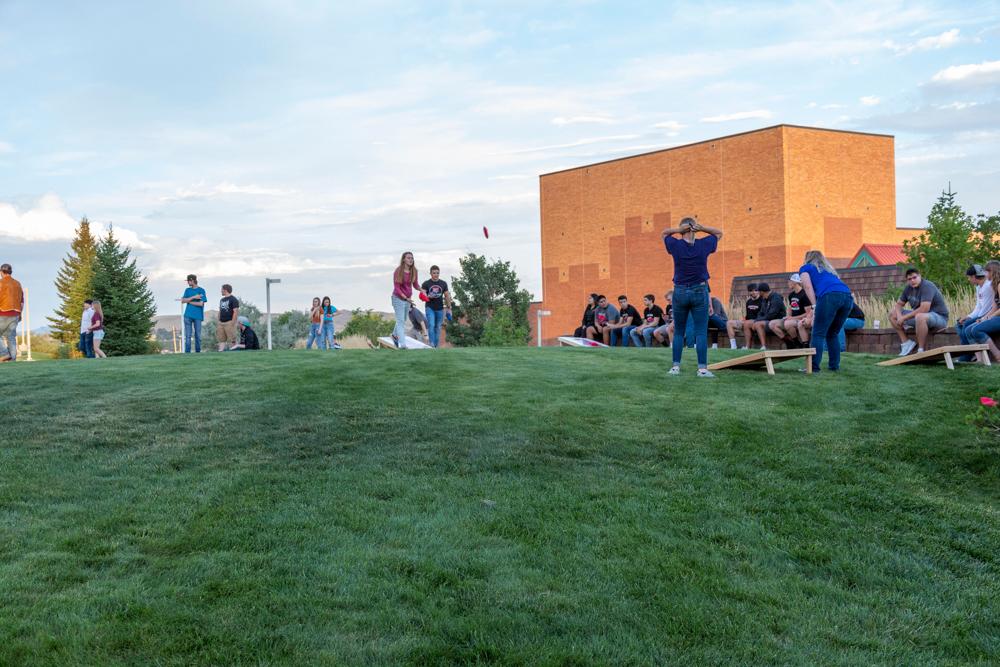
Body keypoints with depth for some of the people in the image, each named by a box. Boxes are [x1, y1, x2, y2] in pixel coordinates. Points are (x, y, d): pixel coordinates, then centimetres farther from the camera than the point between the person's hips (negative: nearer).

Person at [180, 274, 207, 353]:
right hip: (188, 315, 3)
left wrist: (188, 301, -2)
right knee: (188, 335, -1)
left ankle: (198, 352, 8)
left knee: (198, 335, 1)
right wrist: (194, 297, -10)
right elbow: (183, 301, 1)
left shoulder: (201, 290, 1)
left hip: (198, 316, -3)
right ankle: (187, 352, -2)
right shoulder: (187, 290, 13)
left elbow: (201, 303, -9)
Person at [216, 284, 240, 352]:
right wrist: (218, 321, 14)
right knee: (221, 339, 3)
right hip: (221, 323, 8)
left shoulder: (233, 300, -4)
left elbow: (236, 312, -11)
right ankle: (220, 351, 2)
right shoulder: (222, 300, 20)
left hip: (229, 322, -8)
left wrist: (232, 323, -17)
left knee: (231, 340, -8)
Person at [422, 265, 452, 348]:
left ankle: (436, 345, 14)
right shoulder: (426, 284, -1)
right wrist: (428, 296, -27)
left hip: (440, 309, 2)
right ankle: (432, 344, -16)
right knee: (431, 325, -16)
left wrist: (449, 308, 7)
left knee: (438, 327, 6)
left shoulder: (443, 284, 7)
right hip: (430, 308, -2)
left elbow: (447, 296, 11)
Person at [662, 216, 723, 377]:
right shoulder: (703, 244, -4)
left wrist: (678, 229, -5)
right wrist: (701, 228, -4)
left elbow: (664, 233, 15)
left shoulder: (675, 245, -5)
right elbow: (719, 233, 14)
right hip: (700, 291, -1)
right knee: (701, 332, -1)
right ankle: (702, 368, -7)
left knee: (679, 332, 11)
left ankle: (676, 367, 8)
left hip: (680, 292, 1)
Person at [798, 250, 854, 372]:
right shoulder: (829, 269, 40)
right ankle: (835, 366, 12)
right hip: (847, 296, 6)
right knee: (832, 334, 18)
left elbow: (808, 286, 6)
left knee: (818, 334, -3)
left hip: (830, 296, -5)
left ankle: (814, 367, -12)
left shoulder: (806, 268, 23)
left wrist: (815, 306, -1)